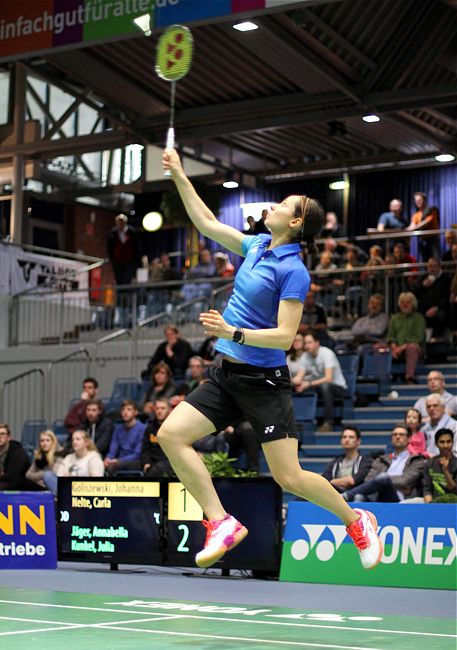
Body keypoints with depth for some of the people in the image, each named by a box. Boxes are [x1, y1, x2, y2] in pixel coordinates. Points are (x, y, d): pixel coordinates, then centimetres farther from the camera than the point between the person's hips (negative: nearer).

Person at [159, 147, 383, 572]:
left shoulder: (293, 271, -14)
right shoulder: (258, 247, 9)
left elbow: (285, 336, -19)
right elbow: (207, 223, 20)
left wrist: (233, 333, -28)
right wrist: (178, 175, 17)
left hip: (263, 380, -8)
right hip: (227, 375, 8)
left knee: (288, 477, -7)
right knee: (171, 434, -9)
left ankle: (356, 521, 19)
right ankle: (222, 524, -7)